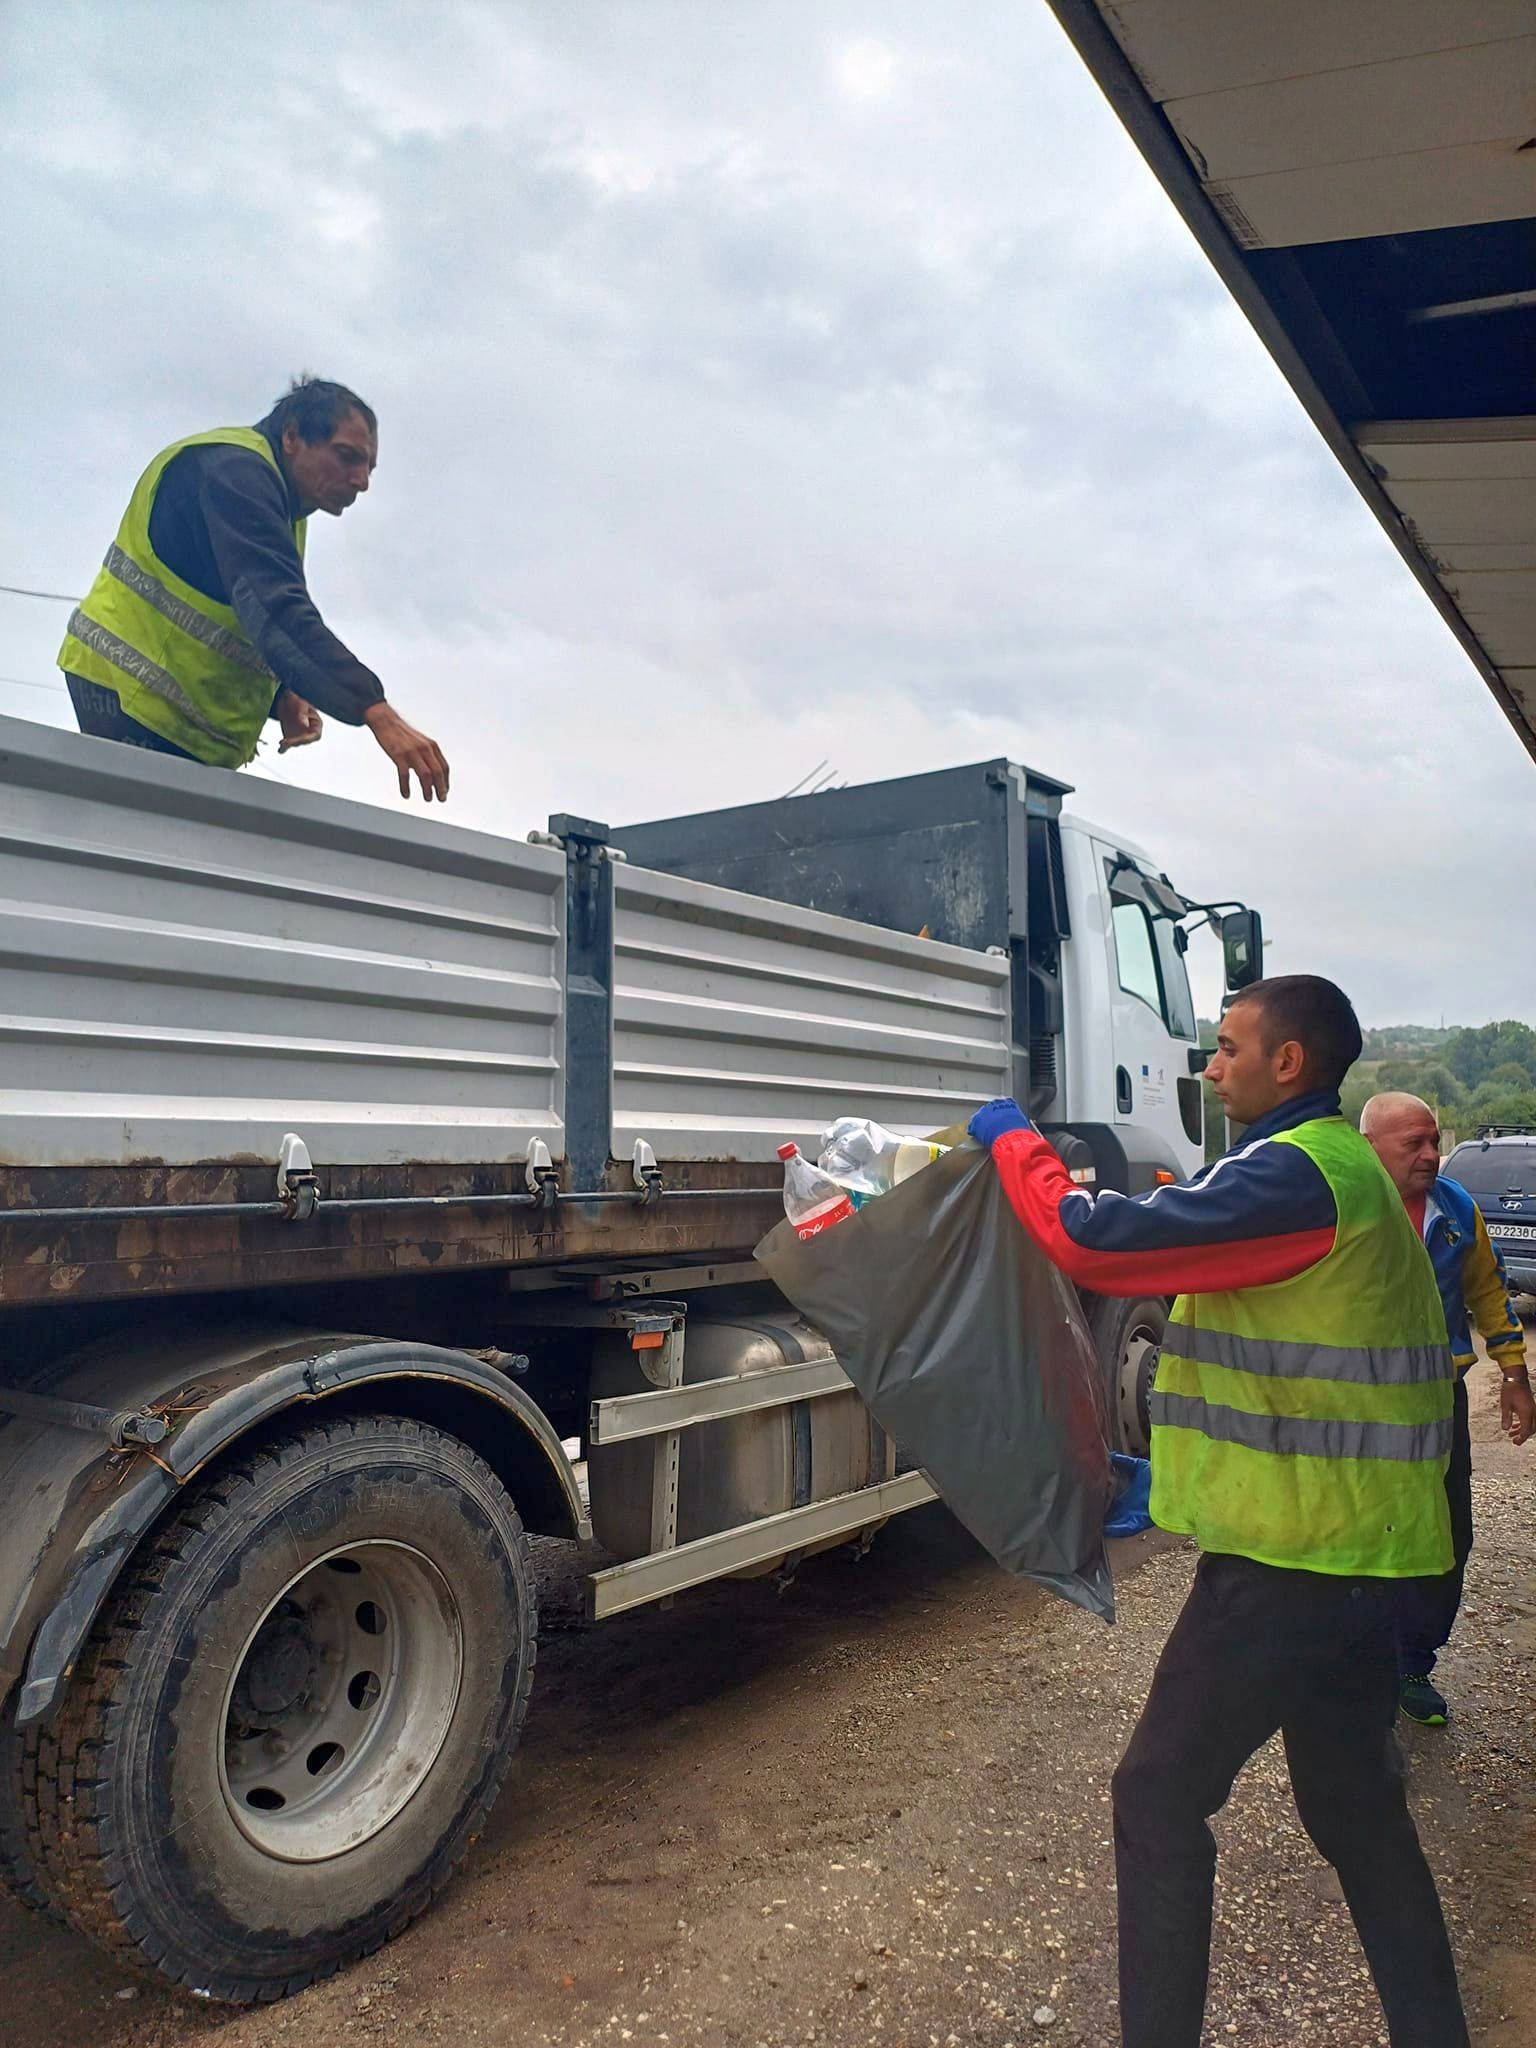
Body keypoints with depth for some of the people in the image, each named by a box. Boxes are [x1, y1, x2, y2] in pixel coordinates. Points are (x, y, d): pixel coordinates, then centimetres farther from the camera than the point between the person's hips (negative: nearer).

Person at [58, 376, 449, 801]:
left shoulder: (282, 512, 21)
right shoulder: (234, 468, -11)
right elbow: (272, 608, -27)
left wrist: (281, 696, -1)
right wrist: (377, 712, -37)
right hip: (132, 692, -10)